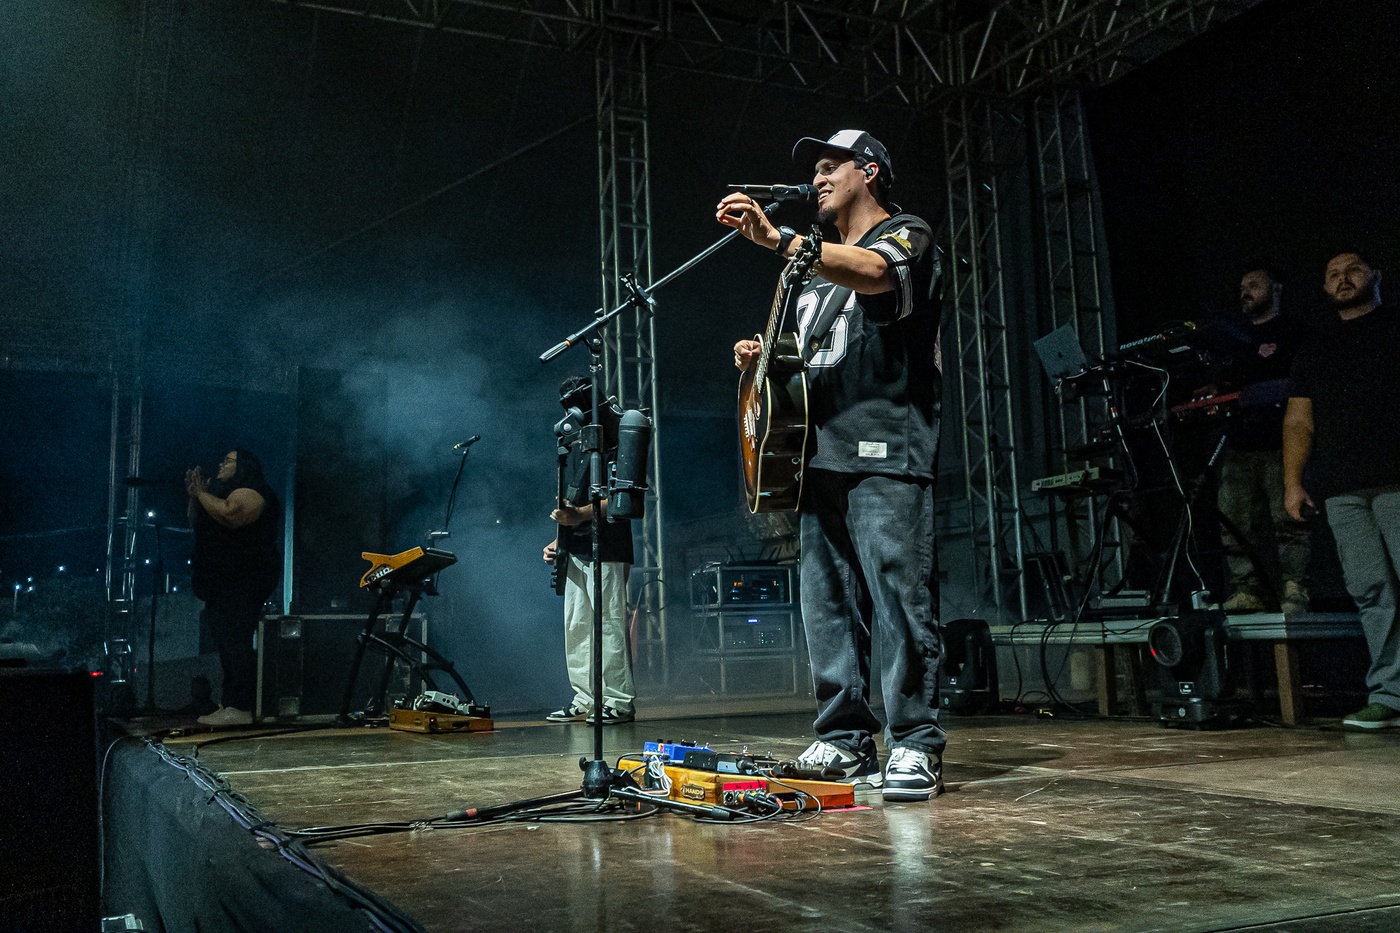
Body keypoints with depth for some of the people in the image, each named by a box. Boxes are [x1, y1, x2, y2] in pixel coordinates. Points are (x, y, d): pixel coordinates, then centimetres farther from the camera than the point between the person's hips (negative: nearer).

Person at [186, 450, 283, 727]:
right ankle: (230, 703, 14)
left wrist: (202, 494, -12)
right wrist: (194, 495, 11)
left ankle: (238, 708, -18)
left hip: (243, 581, -11)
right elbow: (197, 525, 25)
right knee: (228, 641, 10)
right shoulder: (224, 491, 25)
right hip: (224, 581, 11)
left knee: (234, 641, -16)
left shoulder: (249, 491, -8)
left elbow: (230, 515, -26)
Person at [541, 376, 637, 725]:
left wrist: (582, 514, -24)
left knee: (609, 623, -8)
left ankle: (619, 701, -2)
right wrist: (559, 539, 18)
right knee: (575, 626, 10)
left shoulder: (614, 444, -4)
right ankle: (584, 699, 17)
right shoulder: (573, 445, 21)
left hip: (606, 549, -9)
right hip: (575, 550, 9)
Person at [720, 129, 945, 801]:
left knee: (898, 599, -11)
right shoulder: (816, 270, 30)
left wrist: (774, 238, -29)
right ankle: (845, 743, 11)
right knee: (827, 606, 4)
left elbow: (871, 272, -19)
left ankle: (915, 747, -4)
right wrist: (761, 358, 12)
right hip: (820, 457, 8)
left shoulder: (906, 237, 6)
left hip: (886, 455, -7)